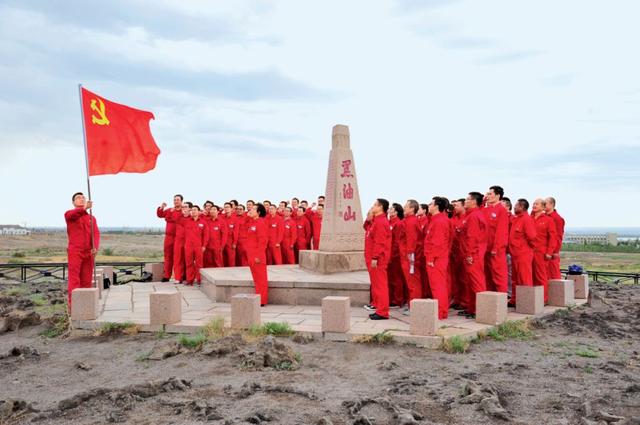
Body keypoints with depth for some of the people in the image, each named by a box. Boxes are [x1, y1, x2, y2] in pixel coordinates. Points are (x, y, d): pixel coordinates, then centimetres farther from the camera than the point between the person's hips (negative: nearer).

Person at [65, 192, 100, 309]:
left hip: (89, 253, 4)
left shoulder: (92, 218, 15)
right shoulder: (69, 214, 4)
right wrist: (85, 208, -44)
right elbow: (74, 214, -23)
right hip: (75, 252, -4)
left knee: (87, 280, 4)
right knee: (74, 280, -7)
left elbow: (96, 234, 0)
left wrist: (95, 248, -19)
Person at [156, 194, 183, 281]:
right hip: (169, 236, 5)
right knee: (168, 256, 8)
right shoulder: (169, 210, 13)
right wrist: (161, 208, -6)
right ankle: (166, 275, 14)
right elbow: (160, 215, 13)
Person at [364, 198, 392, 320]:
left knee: (380, 284, -8)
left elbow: (379, 242, -22)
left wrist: (375, 258, -24)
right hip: (373, 257, 10)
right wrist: (368, 219, 7)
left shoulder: (380, 222, -17)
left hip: (378, 259, -10)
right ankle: (376, 303, 34)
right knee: (375, 282, 21)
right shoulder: (376, 220, 15)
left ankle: (382, 312, -6)